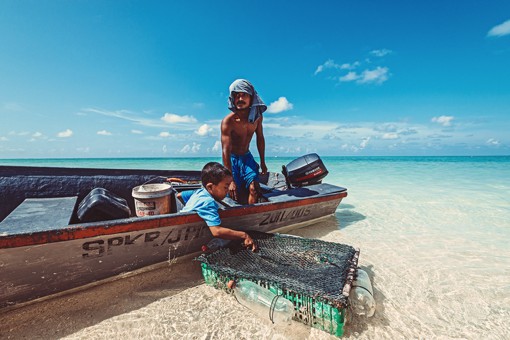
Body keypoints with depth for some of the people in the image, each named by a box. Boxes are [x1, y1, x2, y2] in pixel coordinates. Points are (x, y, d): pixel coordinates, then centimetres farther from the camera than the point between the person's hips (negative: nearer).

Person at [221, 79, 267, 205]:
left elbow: (260, 139, 7)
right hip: (231, 158, -4)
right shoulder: (228, 121, -24)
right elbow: (225, 151, -28)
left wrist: (262, 162, 10)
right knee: (236, 194, -6)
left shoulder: (257, 116, -7)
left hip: (246, 156, 4)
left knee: (254, 188, -11)